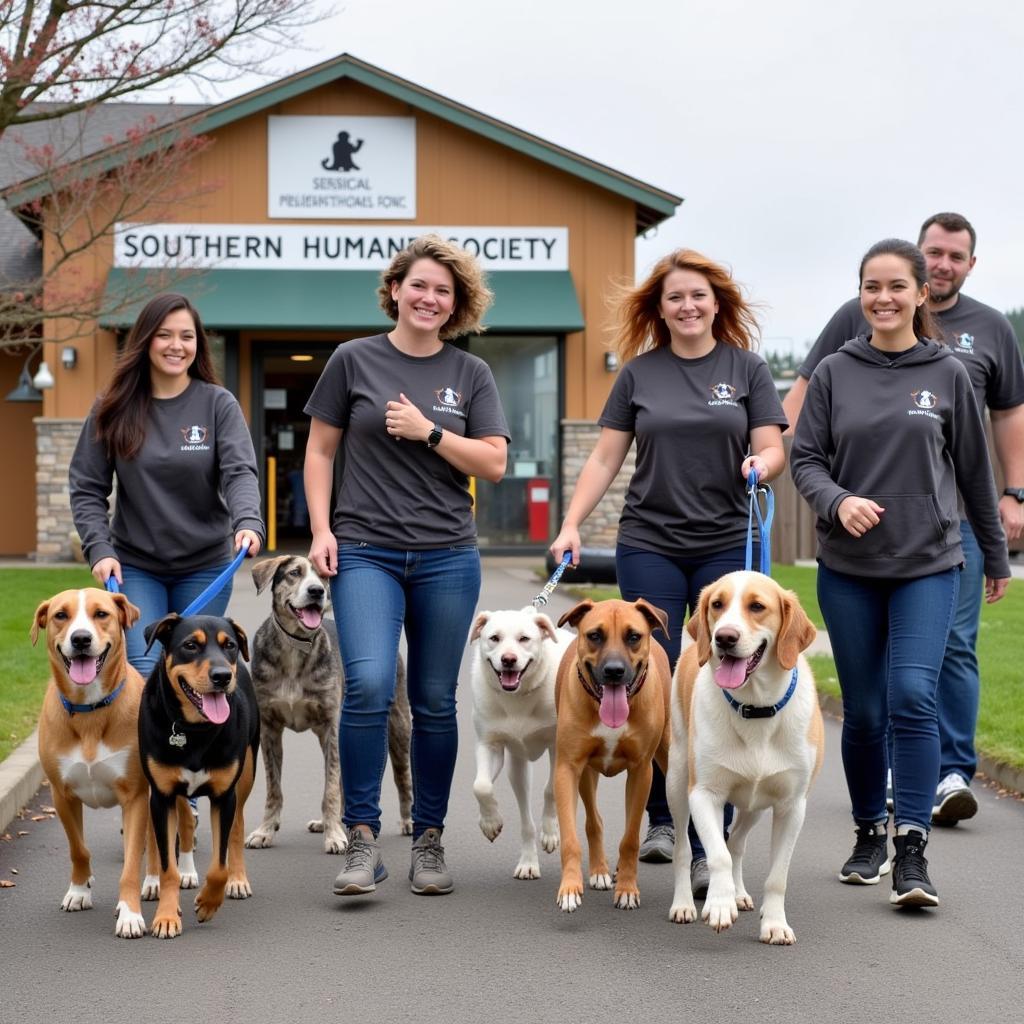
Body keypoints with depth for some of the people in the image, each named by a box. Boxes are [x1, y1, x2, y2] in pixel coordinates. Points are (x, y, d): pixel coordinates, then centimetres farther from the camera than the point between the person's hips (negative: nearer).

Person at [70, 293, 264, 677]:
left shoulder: (219, 404, -4)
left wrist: (248, 522, -34)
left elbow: (240, 472, -15)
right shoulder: (114, 408, -2)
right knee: (144, 673, -11)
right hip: (135, 566, 0)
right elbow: (86, 488, 0)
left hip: (205, 566, 0)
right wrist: (98, 548, -13)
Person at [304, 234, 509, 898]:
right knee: (369, 685, -20)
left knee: (435, 702, 6)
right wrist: (321, 529, -2)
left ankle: (430, 840, 17)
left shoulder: (471, 374, 8)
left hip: (447, 557, 2)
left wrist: (429, 430, -10)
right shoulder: (355, 361, 4)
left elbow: (494, 464, 2)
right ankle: (364, 841, -12)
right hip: (365, 551, -2)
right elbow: (320, 450, 8)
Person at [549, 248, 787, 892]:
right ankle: (660, 820, 20)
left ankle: (709, 850, -5)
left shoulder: (747, 368, 5)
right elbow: (605, 459, 8)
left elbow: (773, 451, 2)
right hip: (650, 547, 1)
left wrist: (760, 465, -21)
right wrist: (572, 525, -1)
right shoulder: (639, 373, 8)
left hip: (726, 548, -1)